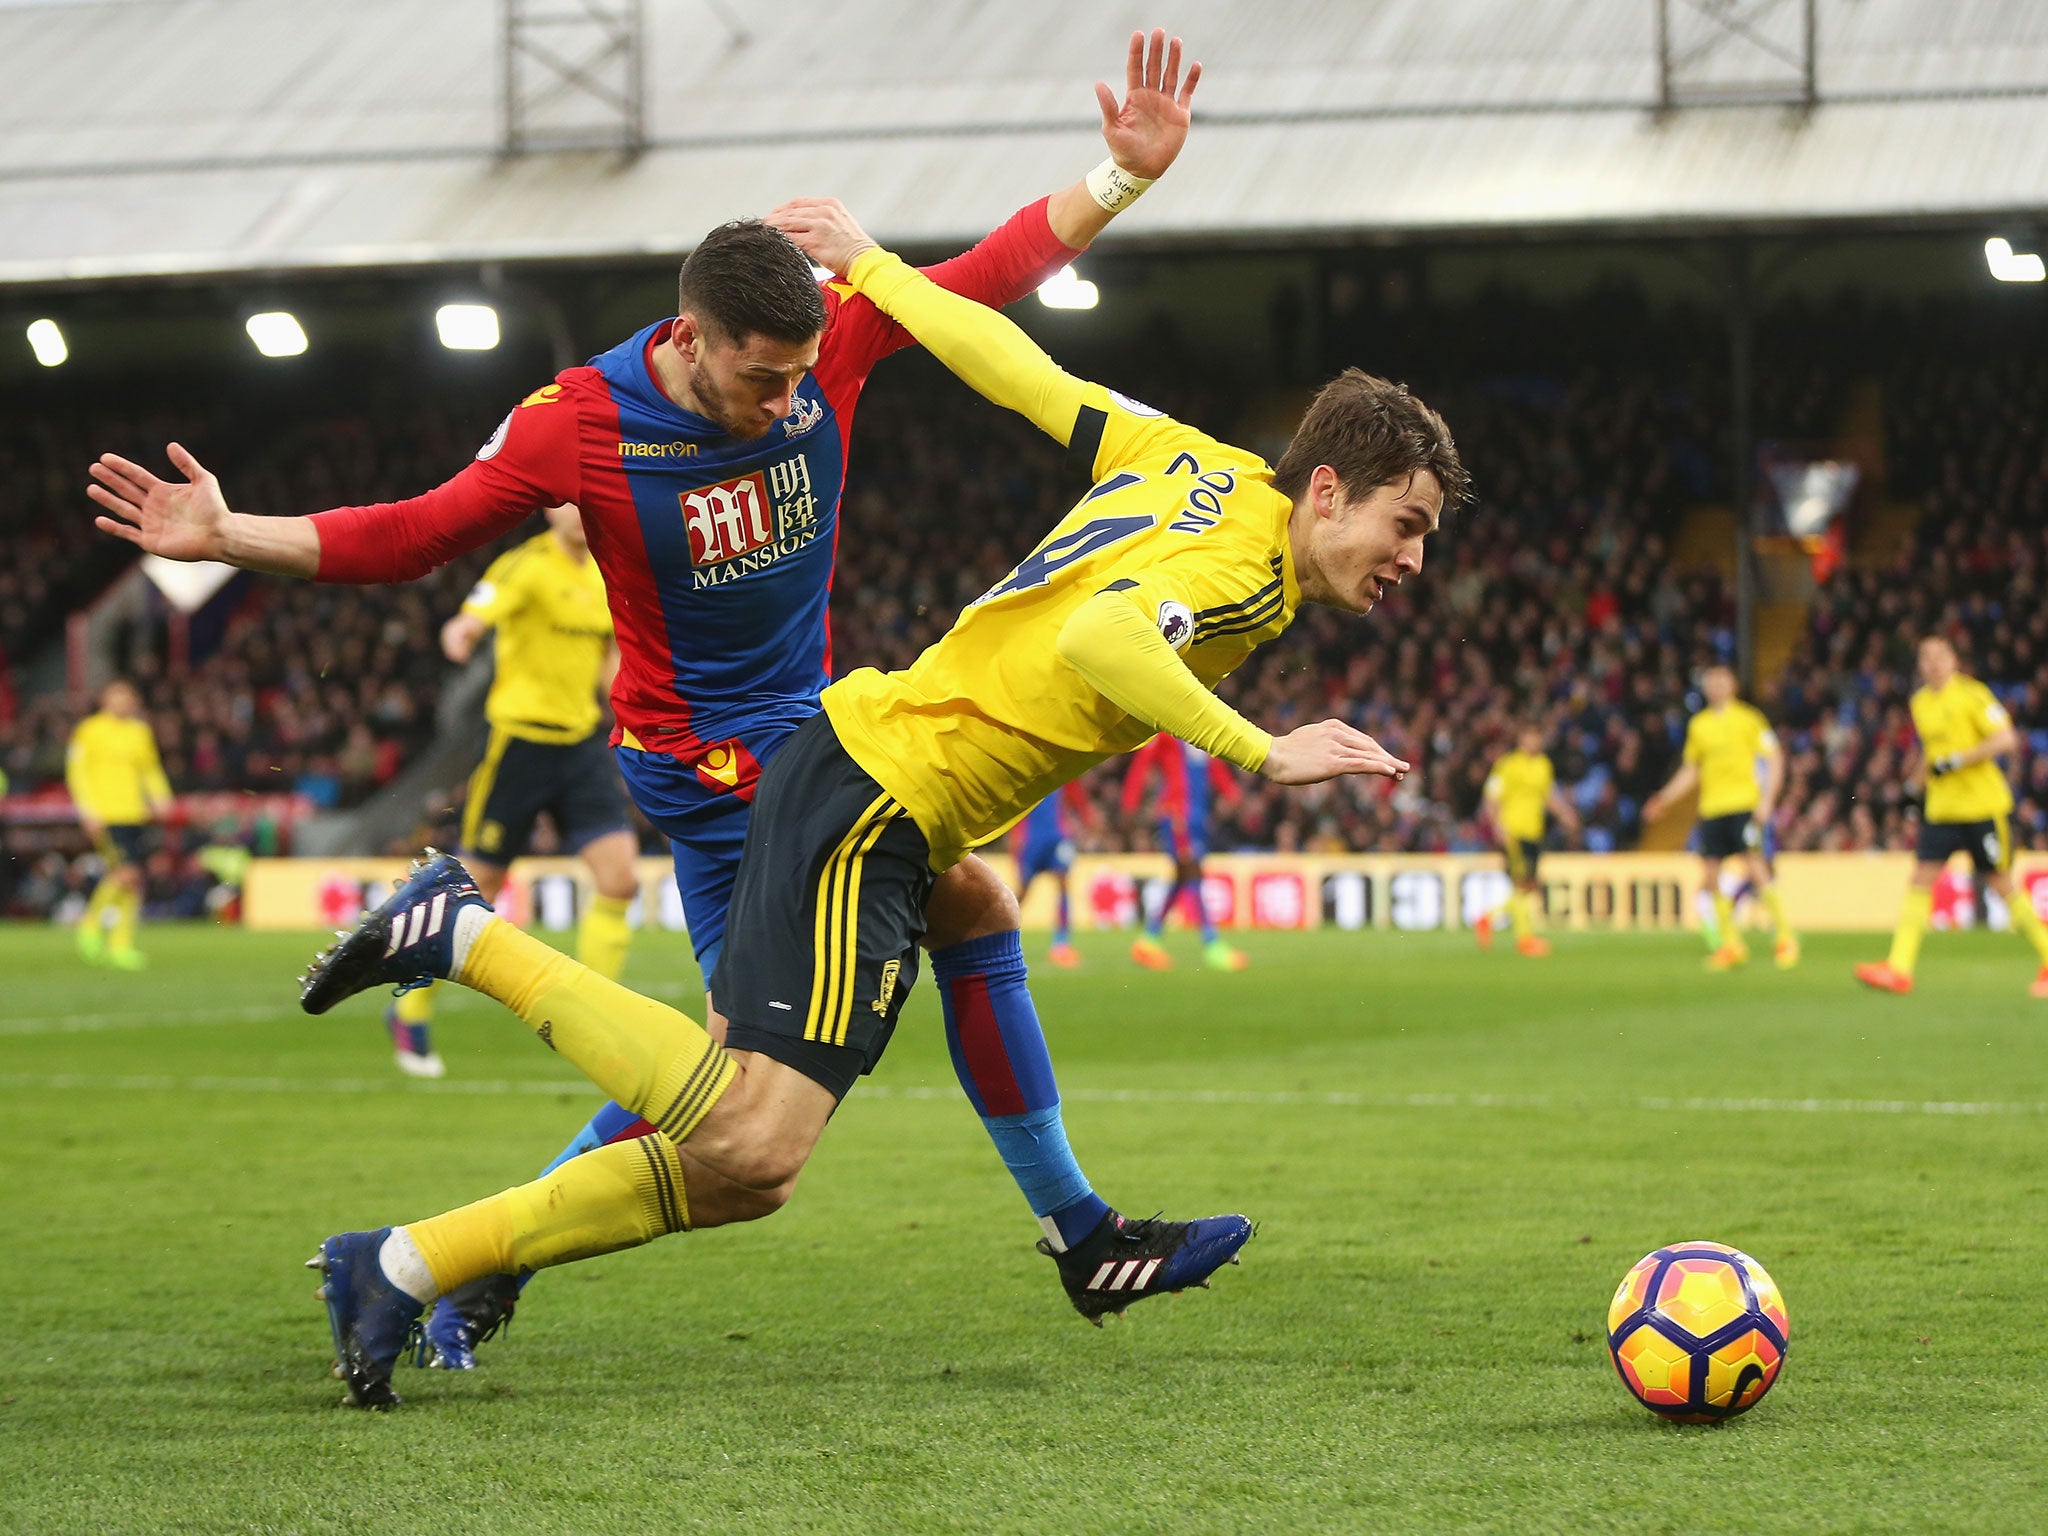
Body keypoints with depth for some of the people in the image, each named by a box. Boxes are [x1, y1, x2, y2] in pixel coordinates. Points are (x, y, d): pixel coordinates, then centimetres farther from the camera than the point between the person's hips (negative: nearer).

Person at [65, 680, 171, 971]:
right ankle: (91, 926, 2)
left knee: (132, 882, 3)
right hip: (106, 816, -6)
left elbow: (151, 768, 24)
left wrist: (160, 797, 8)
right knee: (127, 873, -17)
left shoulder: (140, 731, 15)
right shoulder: (90, 731, -2)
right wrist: (88, 812, -10)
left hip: (136, 815, 6)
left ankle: (121, 945, 10)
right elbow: (76, 772, -3)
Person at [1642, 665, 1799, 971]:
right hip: (1710, 807, 5)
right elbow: (1690, 771, 23)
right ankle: (1731, 944, 10)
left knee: (1756, 869, -14)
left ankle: (1785, 937, -5)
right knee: (1710, 876, 0)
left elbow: (1774, 760, -1)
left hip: (1743, 805, -5)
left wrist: (1767, 799, -12)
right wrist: (1664, 799, 13)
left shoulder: (1748, 718, 0)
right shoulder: (1698, 724, 15)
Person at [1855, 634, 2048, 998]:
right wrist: (1923, 771, 12)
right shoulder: (1920, 702, 11)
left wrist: (1957, 761, -19)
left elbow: (2006, 739, -16)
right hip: (1941, 808, 6)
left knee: (2002, 884, 0)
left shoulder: (1973, 695, -9)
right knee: (1921, 878, -6)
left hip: (1984, 804, -6)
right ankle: (1899, 970, -12)